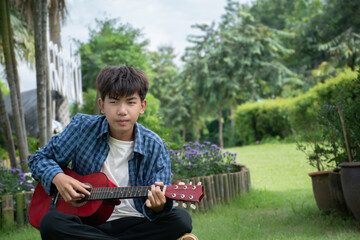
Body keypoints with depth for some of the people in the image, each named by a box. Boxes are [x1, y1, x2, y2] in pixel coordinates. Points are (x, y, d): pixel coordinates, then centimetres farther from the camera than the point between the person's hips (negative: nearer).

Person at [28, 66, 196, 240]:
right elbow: (39, 159, 10)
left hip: (134, 225, 1)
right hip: (88, 223, 0)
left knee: (181, 219, -28)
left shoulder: (154, 147, -2)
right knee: (50, 222, -32)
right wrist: (58, 178, -12)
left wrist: (158, 206, -29)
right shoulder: (82, 128, -1)